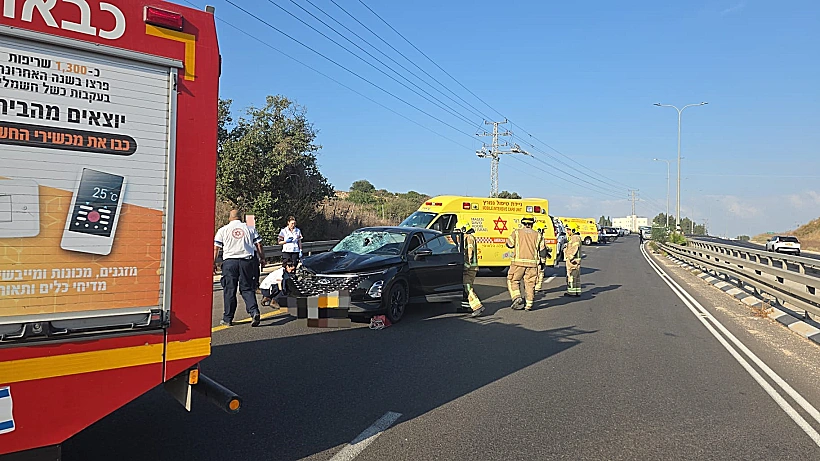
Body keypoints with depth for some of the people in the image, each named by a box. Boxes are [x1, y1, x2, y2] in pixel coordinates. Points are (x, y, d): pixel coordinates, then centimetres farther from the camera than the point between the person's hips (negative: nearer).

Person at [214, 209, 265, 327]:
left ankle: (227, 319, 11)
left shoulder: (223, 230, 9)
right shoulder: (250, 229, 12)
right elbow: (259, 245, 8)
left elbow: (215, 248, 4)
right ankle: (254, 311, -13)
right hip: (247, 261, 1)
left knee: (229, 290, 5)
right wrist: (262, 259, 15)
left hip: (230, 261, -1)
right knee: (247, 288, 7)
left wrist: (213, 263, 7)